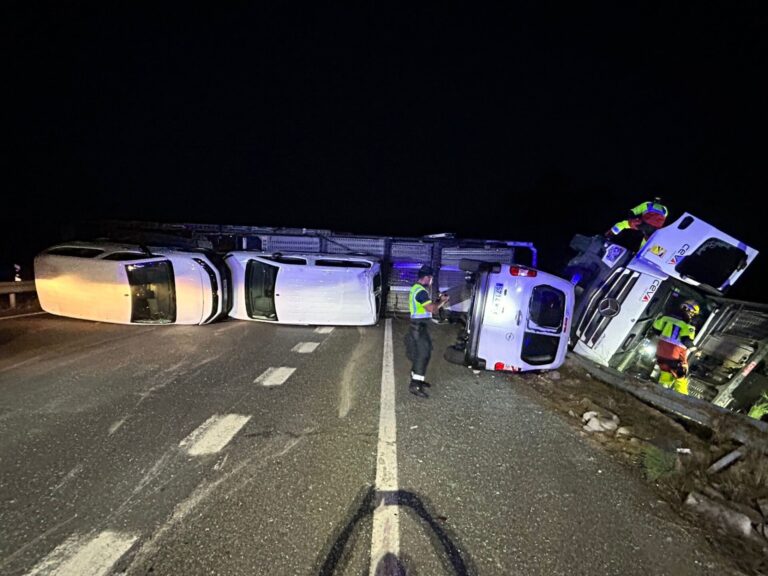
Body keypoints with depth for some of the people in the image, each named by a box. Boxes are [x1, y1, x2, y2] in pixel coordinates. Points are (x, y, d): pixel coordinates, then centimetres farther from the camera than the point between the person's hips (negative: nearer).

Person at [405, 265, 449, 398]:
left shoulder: (415, 288, 15)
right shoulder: (421, 291, -19)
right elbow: (431, 309, -24)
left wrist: (439, 301, 10)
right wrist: (441, 301, -7)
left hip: (418, 325, 11)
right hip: (420, 326, -10)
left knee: (420, 353, 19)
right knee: (423, 354, -10)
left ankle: (417, 378, 29)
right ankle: (415, 385, -10)